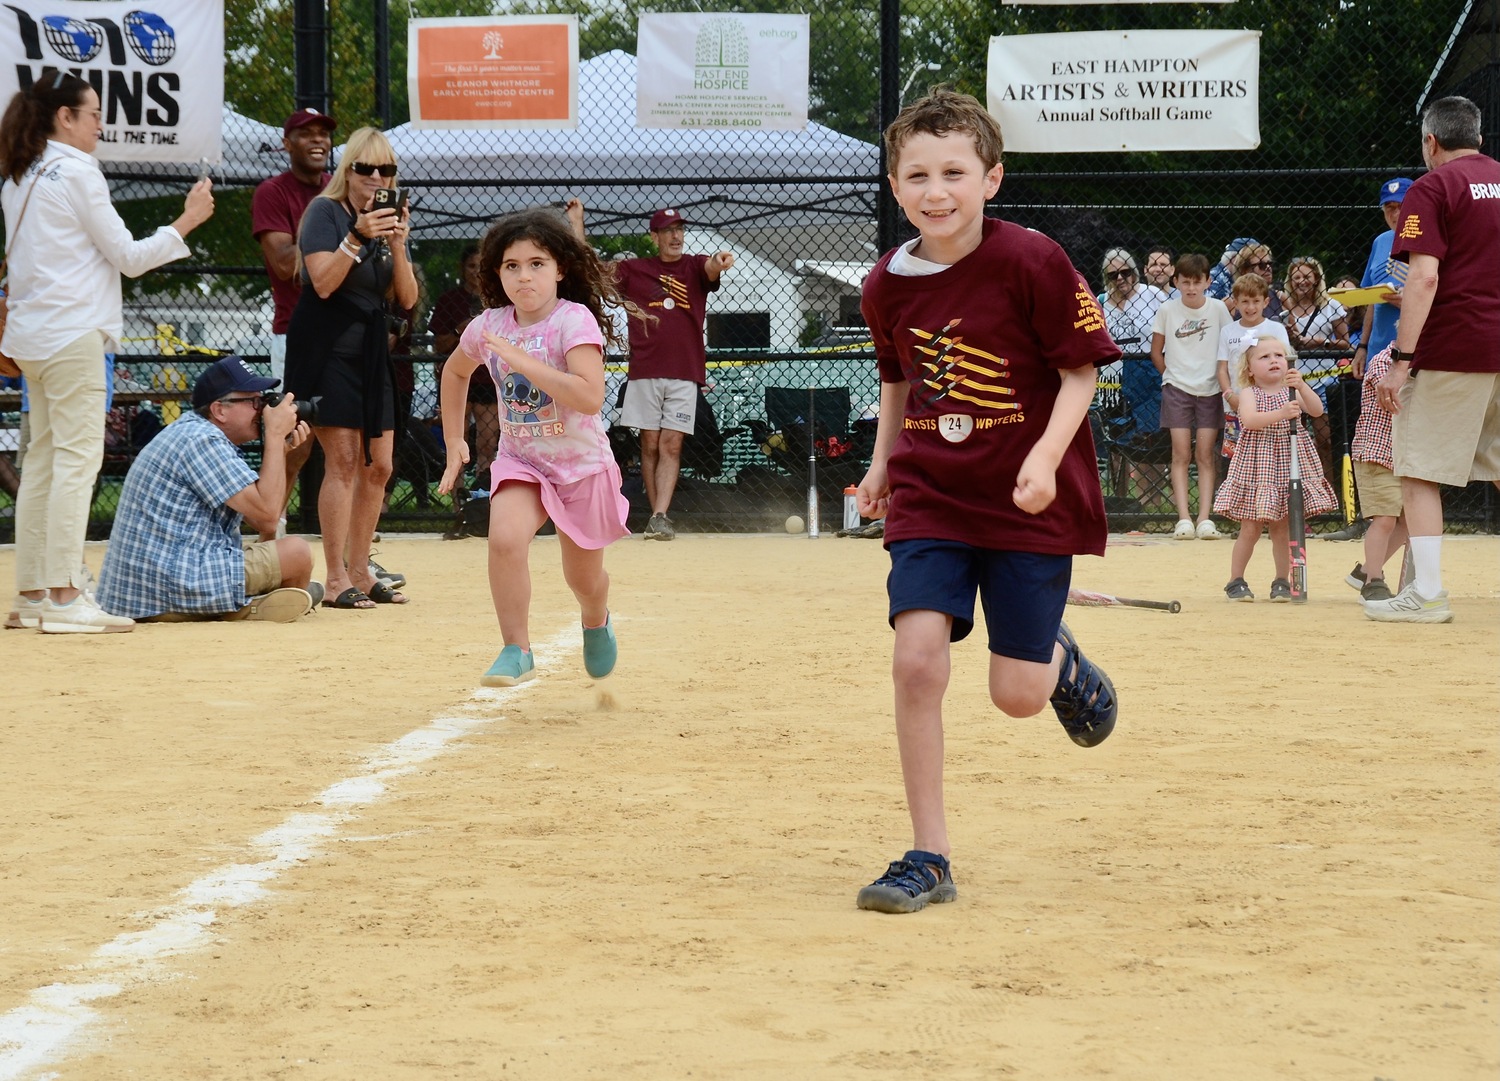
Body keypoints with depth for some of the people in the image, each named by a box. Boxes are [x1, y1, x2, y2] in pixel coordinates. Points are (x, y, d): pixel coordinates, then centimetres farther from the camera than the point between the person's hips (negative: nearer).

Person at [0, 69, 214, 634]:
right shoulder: (77, 173, -9)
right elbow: (128, 257, -8)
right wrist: (188, 220, -2)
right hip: (72, 332, -9)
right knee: (77, 459, -9)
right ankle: (64, 597, -14)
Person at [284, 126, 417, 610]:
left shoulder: (391, 217, 13)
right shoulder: (325, 213, -5)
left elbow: (407, 299, 5)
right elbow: (323, 283, -18)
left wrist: (398, 245, -10)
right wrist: (357, 236, -28)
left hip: (372, 352, 7)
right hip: (326, 349, -7)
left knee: (378, 466, 6)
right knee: (342, 460, -13)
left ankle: (360, 571, 16)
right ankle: (336, 580, -14)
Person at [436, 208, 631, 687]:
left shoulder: (575, 320, -20)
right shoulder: (488, 326, -6)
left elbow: (590, 397, -34)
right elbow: (455, 373, 17)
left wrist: (521, 360, -35)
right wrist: (454, 442, 12)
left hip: (583, 464, -2)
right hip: (520, 461, 2)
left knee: (584, 579, 13)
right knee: (505, 538, -28)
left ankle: (597, 622, 50)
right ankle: (516, 651, -18)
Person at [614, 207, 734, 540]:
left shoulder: (695, 267, 8)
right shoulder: (633, 269, 9)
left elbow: (710, 268, -14)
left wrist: (718, 261, -39)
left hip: (685, 372, -1)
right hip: (645, 371, 1)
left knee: (671, 445, -6)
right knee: (650, 445, 1)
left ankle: (660, 517, -12)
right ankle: (658, 517, 6)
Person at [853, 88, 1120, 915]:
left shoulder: (1031, 263, -14)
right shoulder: (887, 285, 0)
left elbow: (1081, 370, -8)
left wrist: (1046, 456, -21)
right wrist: (882, 462, 10)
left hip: (1029, 503, -3)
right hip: (929, 498, 3)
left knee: (1017, 694, -3)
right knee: (916, 659, -14)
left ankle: (1060, 660, 37)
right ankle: (928, 859, -2)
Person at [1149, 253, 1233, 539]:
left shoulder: (1217, 309, -2)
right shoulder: (1167, 310, -1)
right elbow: (1156, 351, 9)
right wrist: (1171, 376, 3)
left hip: (1210, 389, 0)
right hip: (1177, 389, 0)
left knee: (1205, 454, -2)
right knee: (1181, 453, -5)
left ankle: (1204, 518, -4)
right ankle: (1183, 518, -8)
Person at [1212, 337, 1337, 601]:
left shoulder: (1291, 391, 5)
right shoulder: (1249, 393, -4)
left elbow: (1316, 410, -9)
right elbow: (1249, 420, -23)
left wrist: (1301, 386, -25)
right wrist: (1281, 414, -36)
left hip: (1288, 463, 3)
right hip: (1256, 464, -3)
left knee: (1282, 528, 5)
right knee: (1250, 528, -1)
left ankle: (1282, 581, 15)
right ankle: (1236, 582, 10)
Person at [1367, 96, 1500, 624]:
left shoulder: (1432, 188, -6)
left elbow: (1425, 277, -16)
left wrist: (1402, 359, -16)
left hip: (1451, 348, -6)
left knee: (1419, 468, 1)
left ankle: (1428, 592, -4)